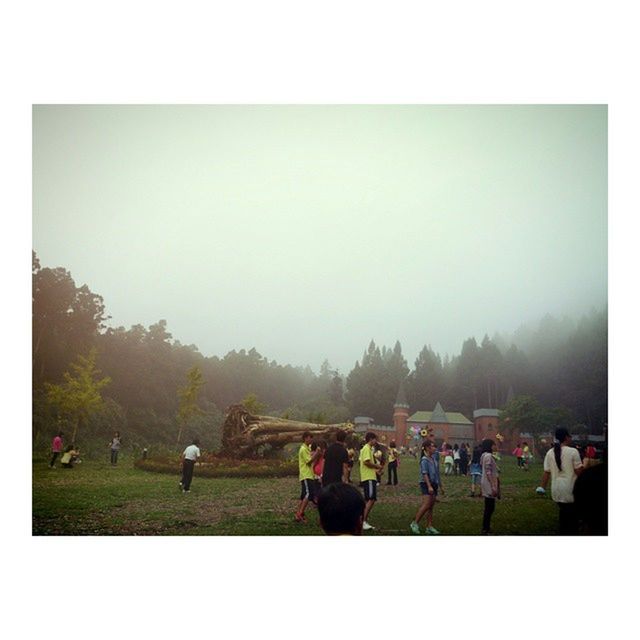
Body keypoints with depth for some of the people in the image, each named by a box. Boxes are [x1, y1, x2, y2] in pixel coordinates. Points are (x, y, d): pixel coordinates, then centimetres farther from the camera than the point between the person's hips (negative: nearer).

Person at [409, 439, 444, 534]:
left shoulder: (433, 459, 14)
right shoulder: (424, 460, -12)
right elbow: (425, 474, -19)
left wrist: (441, 486, 22)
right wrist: (429, 486, -26)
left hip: (434, 484, 8)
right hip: (426, 484, -8)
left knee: (431, 507, 8)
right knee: (426, 505, -14)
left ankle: (429, 527, 11)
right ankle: (415, 524, -5)